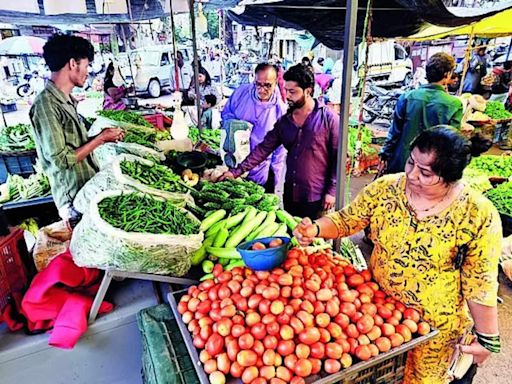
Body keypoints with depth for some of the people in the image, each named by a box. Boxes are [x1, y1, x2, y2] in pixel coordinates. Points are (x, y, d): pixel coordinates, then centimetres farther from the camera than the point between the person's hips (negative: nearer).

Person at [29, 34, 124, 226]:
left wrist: (104, 136, 4)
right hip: (75, 198, -8)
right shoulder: (45, 104, -19)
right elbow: (61, 159, -22)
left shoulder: (67, 100, 8)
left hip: (91, 188, 8)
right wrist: (100, 138, -15)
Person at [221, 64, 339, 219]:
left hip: (316, 198, -5)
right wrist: (236, 172, -5)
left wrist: (332, 191, -12)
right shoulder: (284, 121, 4)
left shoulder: (328, 118, -9)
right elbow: (263, 148, 3)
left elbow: (338, 157, -9)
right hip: (290, 195, 5)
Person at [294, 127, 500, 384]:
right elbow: (346, 219, -4)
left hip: (434, 323, -3)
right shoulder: (386, 188, -13)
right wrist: (315, 229, -22)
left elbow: (480, 284, -12)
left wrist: (487, 338, -5)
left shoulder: (478, 215, -19)